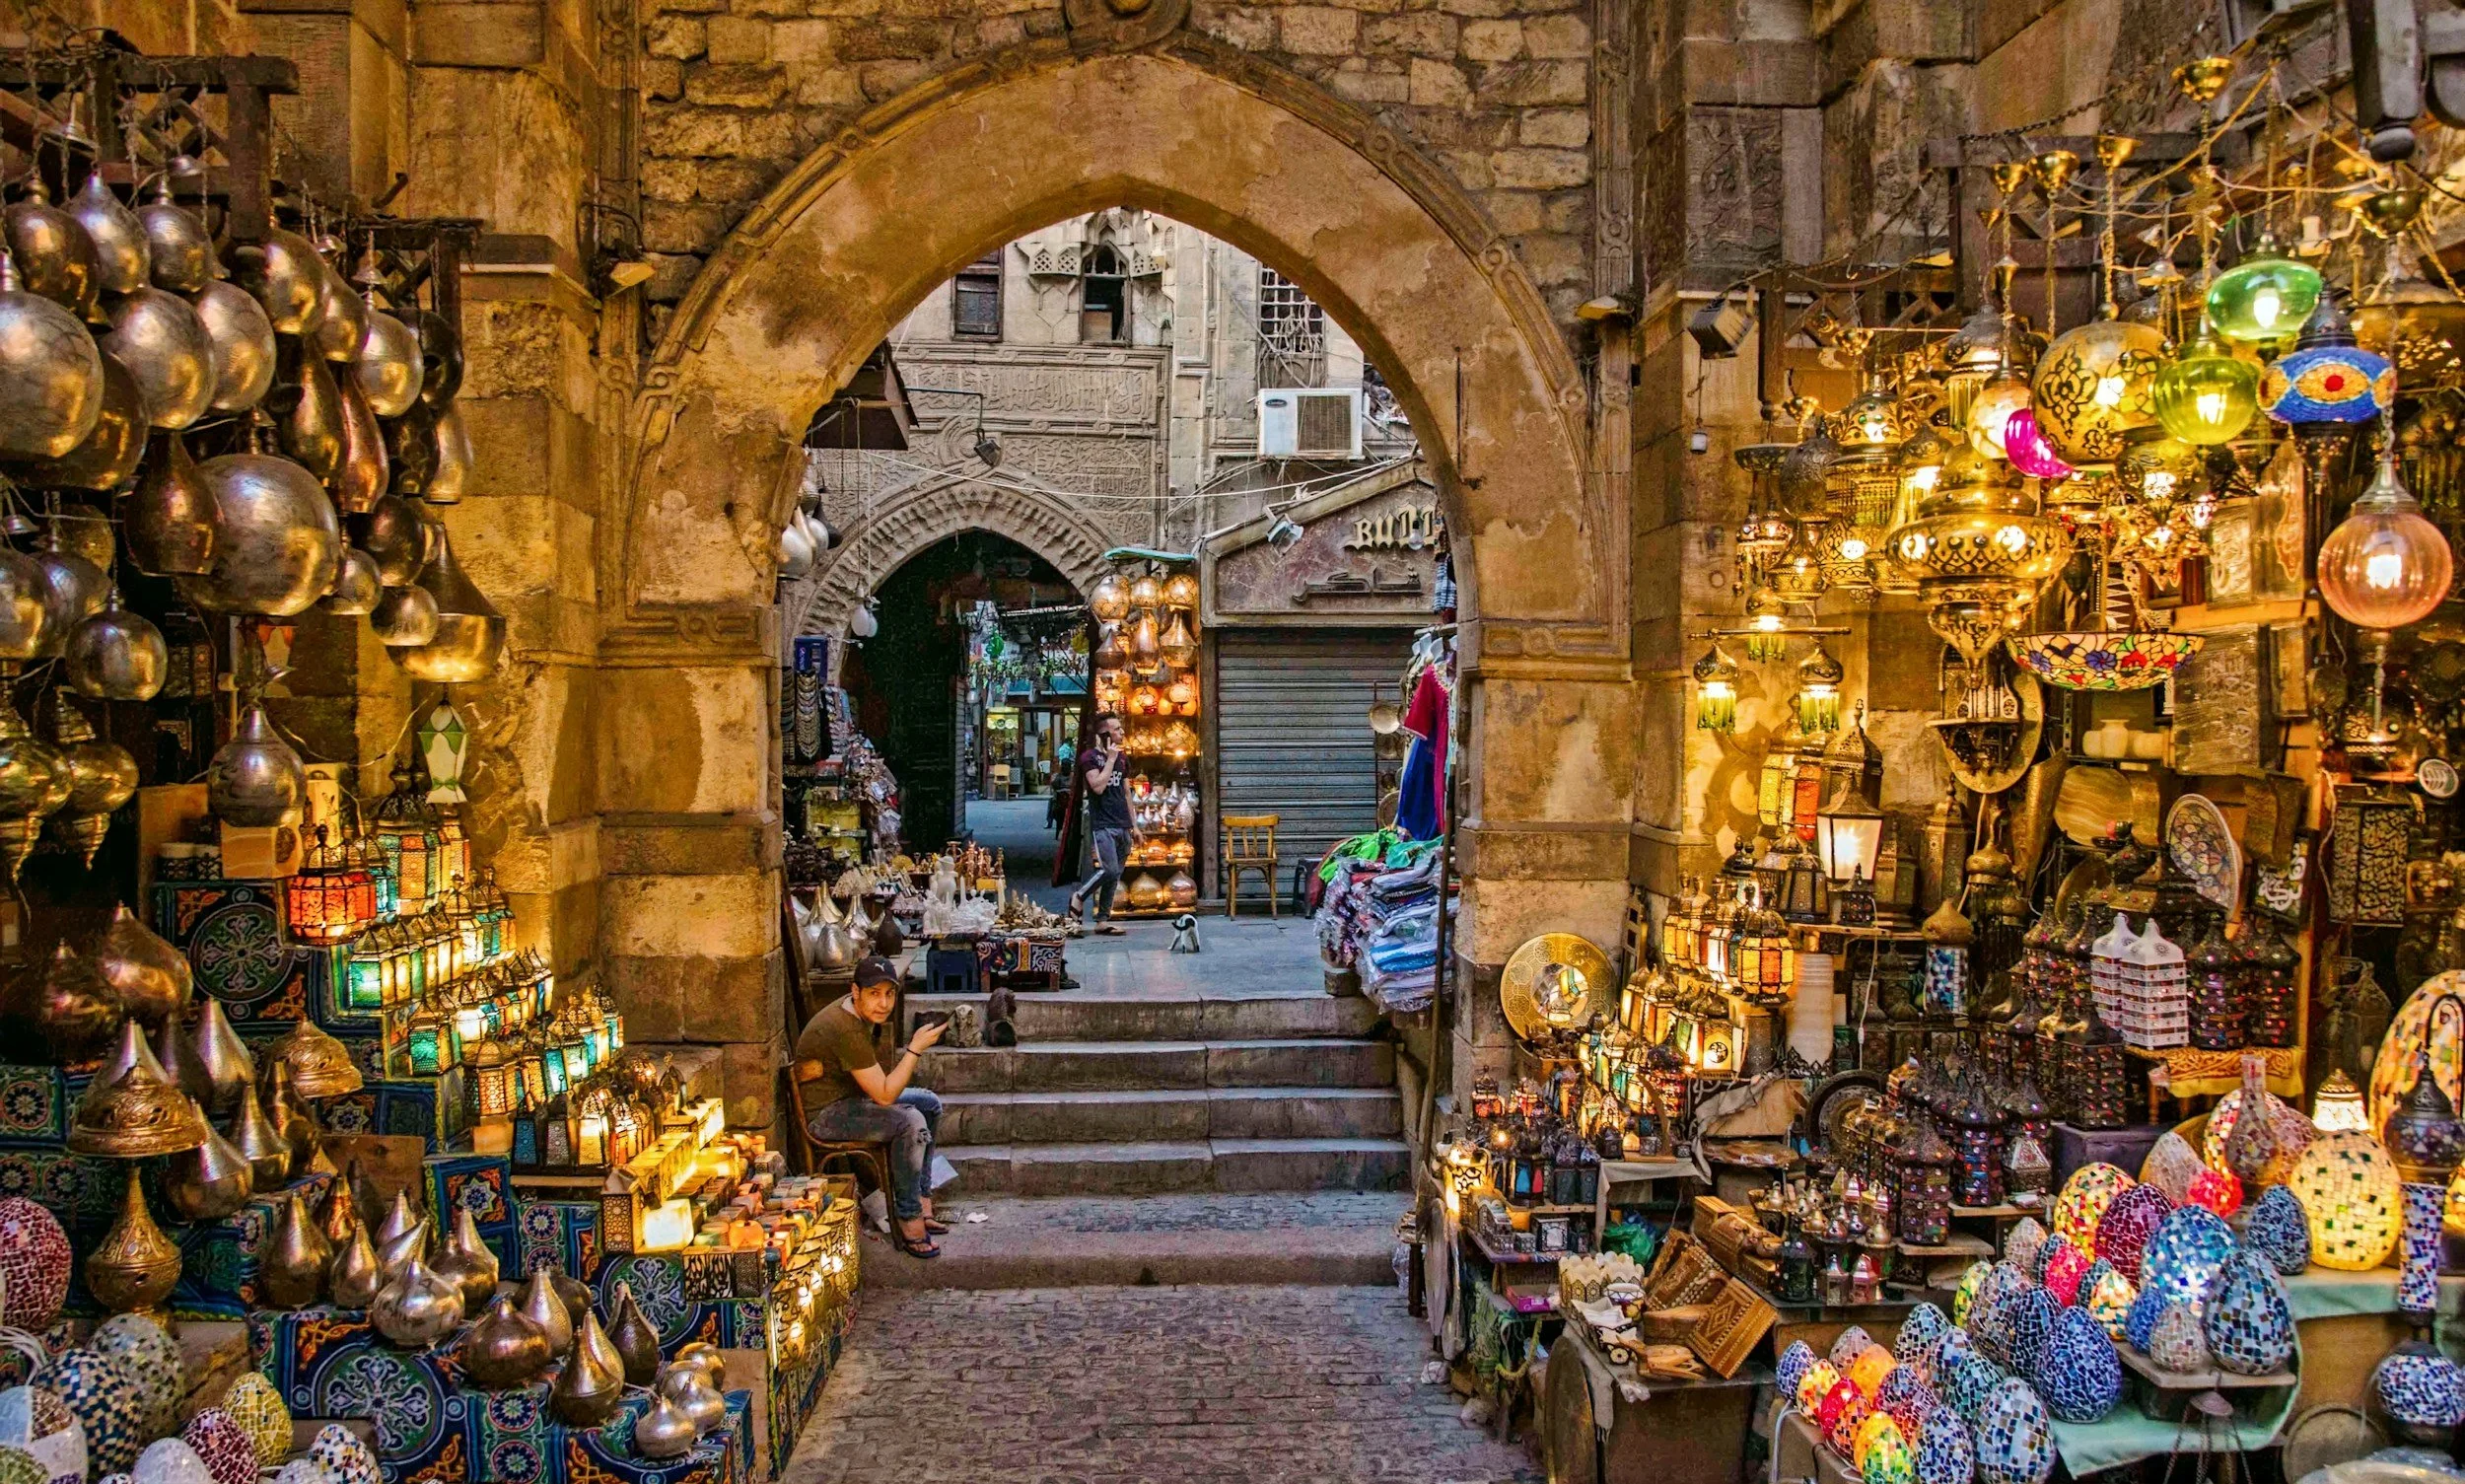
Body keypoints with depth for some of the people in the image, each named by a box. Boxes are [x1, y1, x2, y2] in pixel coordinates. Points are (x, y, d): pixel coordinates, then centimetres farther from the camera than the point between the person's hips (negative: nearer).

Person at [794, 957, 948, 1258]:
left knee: (929, 1104, 12)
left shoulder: (859, 1011, 2)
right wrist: (915, 1049, -24)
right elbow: (885, 1095, -27)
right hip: (824, 1114, -11)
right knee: (910, 1122, -28)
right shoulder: (848, 1030, -29)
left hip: (849, 1096, 11)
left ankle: (921, 1202, 12)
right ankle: (909, 1221, -17)